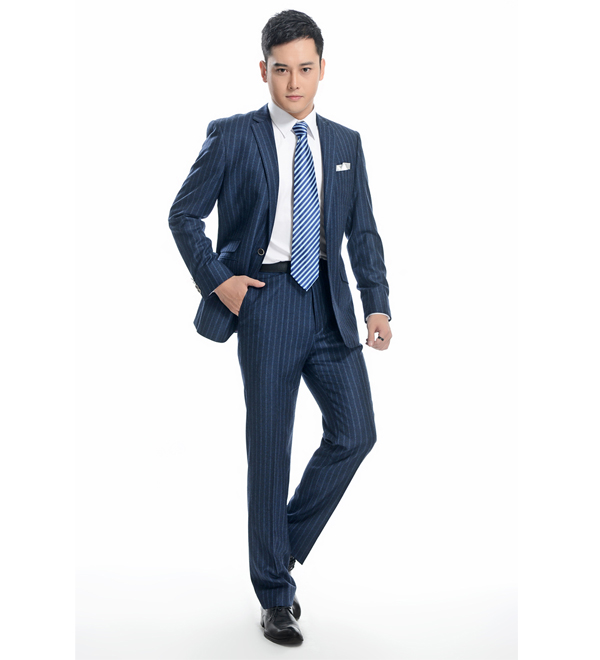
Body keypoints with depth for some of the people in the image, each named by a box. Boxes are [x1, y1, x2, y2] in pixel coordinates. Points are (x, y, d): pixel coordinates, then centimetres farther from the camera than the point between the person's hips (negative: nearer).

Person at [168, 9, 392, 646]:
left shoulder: (345, 143, 12)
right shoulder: (232, 137, 0)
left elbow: (363, 230, 13)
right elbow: (183, 215, 4)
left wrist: (376, 303, 3)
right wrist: (217, 280, -7)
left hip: (329, 303, 4)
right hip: (266, 301, -4)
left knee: (355, 432, -4)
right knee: (269, 449, 1)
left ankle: (287, 544, 21)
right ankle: (274, 595, 15)